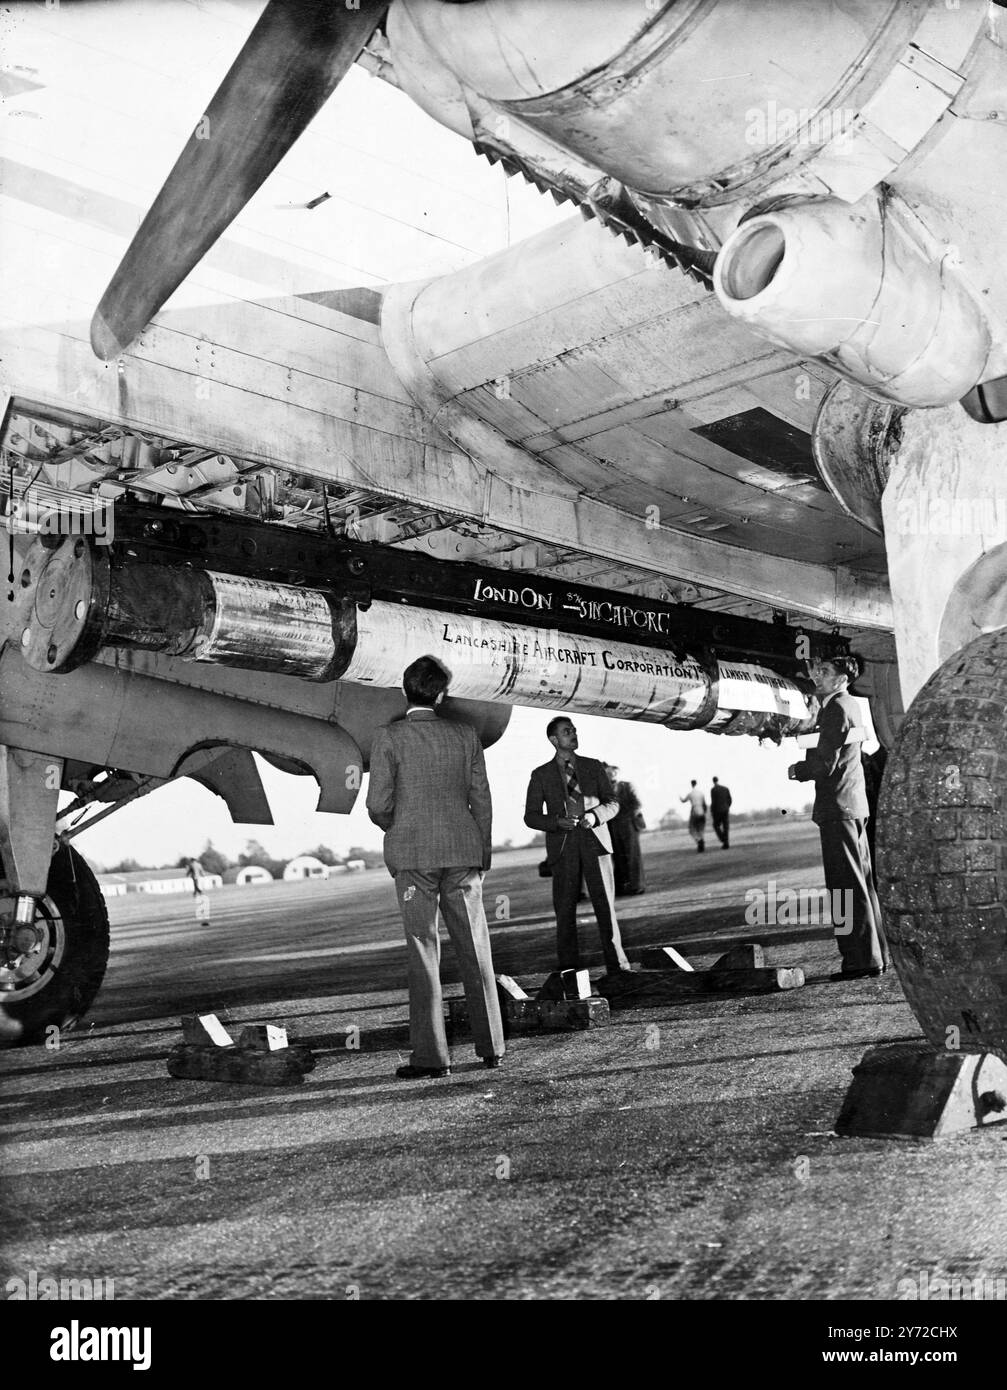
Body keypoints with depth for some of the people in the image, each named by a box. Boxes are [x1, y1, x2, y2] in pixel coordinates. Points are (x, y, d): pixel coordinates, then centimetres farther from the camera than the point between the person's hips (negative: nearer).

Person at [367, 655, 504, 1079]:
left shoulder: (388, 738, -5)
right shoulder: (465, 736, 4)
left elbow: (378, 805, -8)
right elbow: (482, 801, 5)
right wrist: (482, 856, 14)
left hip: (412, 855, -3)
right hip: (463, 852, 3)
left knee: (423, 951, 1)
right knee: (474, 948, 11)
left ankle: (432, 1056, 0)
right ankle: (490, 1047, 17)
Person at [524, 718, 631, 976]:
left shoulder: (594, 767, 14)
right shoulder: (541, 775, 9)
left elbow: (612, 803, 12)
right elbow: (531, 816, 8)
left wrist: (594, 816, -8)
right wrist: (556, 822, -10)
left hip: (595, 841, 1)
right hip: (562, 847, -1)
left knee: (605, 904, -5)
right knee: (564, 909, -2)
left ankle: (618, 965, 0)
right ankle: (569, 970, 3)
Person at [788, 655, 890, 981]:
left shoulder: (837, 709, -15)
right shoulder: (849, 704, 14)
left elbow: (825, 764, -19)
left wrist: (797, 770, -2)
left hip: (837, 807, -10)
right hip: (855, 806, 10)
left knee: (847, 887, -7)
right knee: (862, 884, 13)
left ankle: (861, 960, -6)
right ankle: (876, 955, 18)